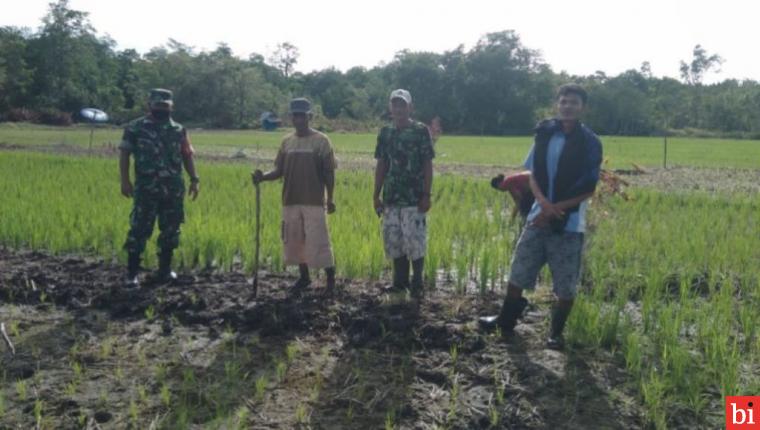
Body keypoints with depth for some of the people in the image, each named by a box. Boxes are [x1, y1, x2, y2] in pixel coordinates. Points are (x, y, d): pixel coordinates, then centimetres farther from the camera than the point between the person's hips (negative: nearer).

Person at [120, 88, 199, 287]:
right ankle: (132, 273, 3)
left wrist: (194, 179, 3)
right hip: (146, 189, -3)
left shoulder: (179, 130, 10)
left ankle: (165, 270, 20)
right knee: (139, 230, -4)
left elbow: (187, 156, 13)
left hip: (174, 189, 3)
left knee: (170, 230, 8)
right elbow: (124, 154, 0)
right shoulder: (135, 128, 2)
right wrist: (125, 180, -9)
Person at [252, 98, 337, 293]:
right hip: (290, 201, 5)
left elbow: (329, 172, -3)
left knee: (318, 240, -5)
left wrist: (330, 198, -7)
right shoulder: (287, 141, 9)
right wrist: (263, 176, -11)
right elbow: (279, 171, 8)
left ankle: (330, 277, 9)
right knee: (294, 240, 10)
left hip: (314, 202, -5)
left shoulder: (321, 141, -3)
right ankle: (304, 276, 25)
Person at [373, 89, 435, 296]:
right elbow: (381, 165, 12)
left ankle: (417, 283, 11)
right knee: (393, 242, 9)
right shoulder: (385, 132, 10)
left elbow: (428, 165, -4)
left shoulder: (421, 130, -3)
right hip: (391, 198, 5)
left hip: (414, 198, -5)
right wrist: (376, 195, 8)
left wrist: (427, 195, -10)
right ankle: (400, 281, 22)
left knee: (415, 242, -3)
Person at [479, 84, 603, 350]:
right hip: (538, 217, 3)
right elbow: (533, 175, 5)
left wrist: (555, 210, -14)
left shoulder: (589, 143, -7)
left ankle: (556, 333, 24)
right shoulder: (544, 134, 3)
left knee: (566, 286, 4)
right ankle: (506, 321, 28)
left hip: (569, 224, -3)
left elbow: (588, 190, -8)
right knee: (518, 273, 10)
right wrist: (544, 203, -14)